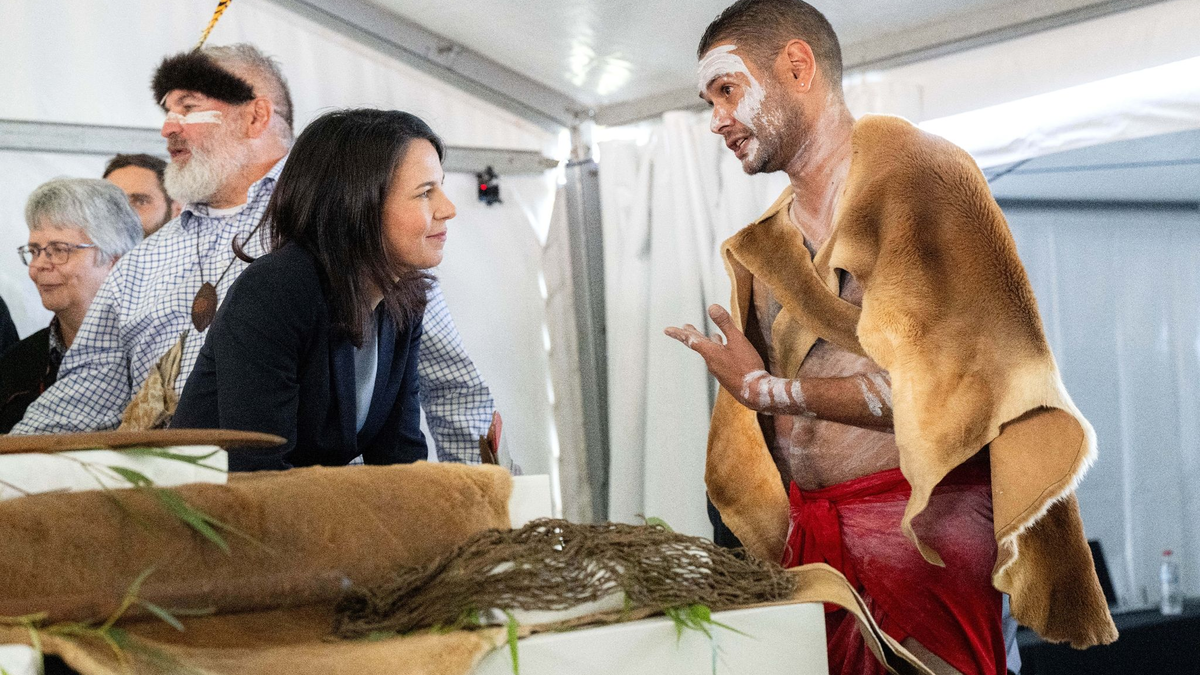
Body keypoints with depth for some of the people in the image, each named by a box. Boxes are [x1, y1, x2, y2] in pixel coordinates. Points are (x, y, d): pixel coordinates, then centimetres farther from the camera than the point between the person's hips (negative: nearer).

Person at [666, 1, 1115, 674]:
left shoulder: (917, 171, -4)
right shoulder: (764, 246, 16)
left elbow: (948, 382, -13)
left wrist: (767, 389, -7)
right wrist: (789, 549, 7)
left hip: (921, 527, -6)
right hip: (811, 539, 6)